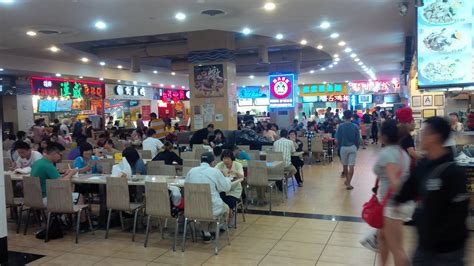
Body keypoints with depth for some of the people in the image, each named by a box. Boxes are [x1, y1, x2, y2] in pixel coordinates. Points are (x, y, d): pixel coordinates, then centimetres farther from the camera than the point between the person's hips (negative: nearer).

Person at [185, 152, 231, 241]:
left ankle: (206, 232, 24)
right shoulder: (215, 172, -8)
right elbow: (226, 188, 3)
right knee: (226, 208, 29)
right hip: (213, 209, -2)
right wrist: (227, 179, 22)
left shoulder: (191, 171, 0)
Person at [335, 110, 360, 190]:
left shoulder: (341, 126, -9)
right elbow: (358, 139, -2)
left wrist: (339, 146, 9)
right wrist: (357, 147, 14)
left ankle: (347, 180, 33)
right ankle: (348, 183, -3)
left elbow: (337, 139, -8)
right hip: (352, 147, 0)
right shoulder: (355, 127, -6)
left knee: (345, 165, 17)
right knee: (351, 166, 1)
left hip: (343, 147, 0)